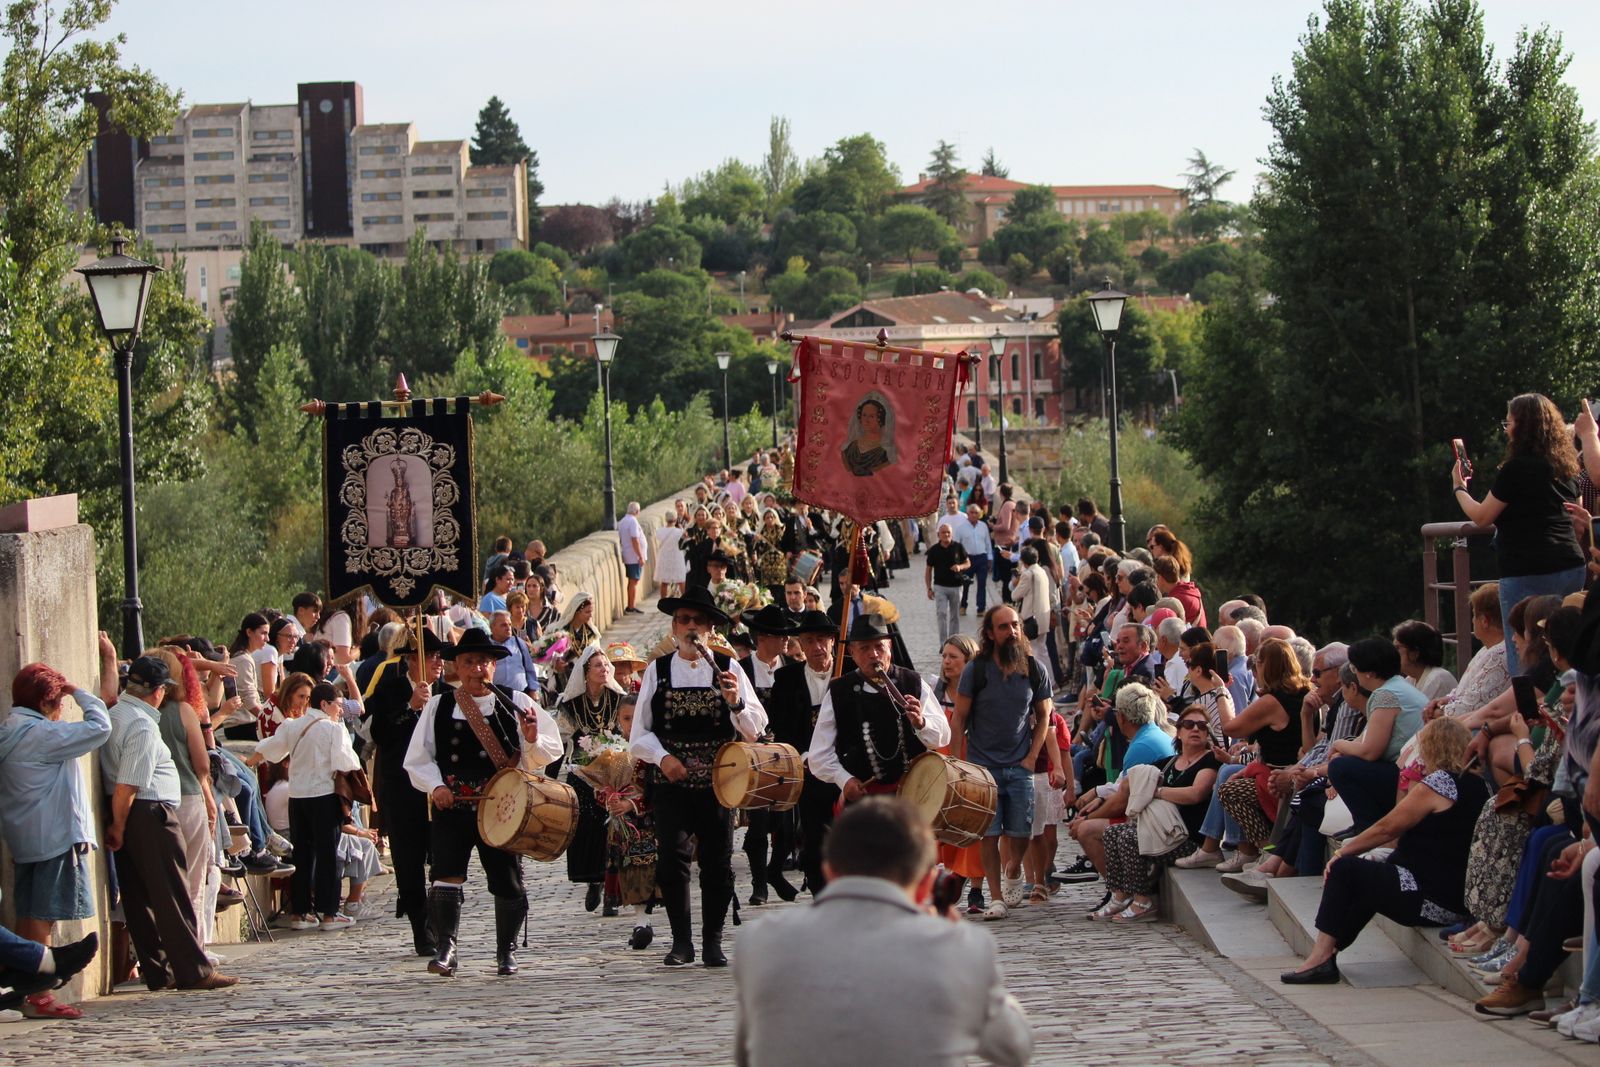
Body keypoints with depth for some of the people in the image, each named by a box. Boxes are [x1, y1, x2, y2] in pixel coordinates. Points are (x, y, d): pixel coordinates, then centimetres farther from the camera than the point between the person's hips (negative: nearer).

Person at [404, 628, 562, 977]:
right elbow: (418, 758, 9)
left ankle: (507, 951, 20)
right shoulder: (438, 707, 9)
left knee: (507, 880, 4)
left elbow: (551, 751, 5)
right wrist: (436, 786, -8)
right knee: (446, 875, -13)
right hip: (451, 805, 0)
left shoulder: (514, 704, 7)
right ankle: (445, 950, -9)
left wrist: (532, 740, -16)